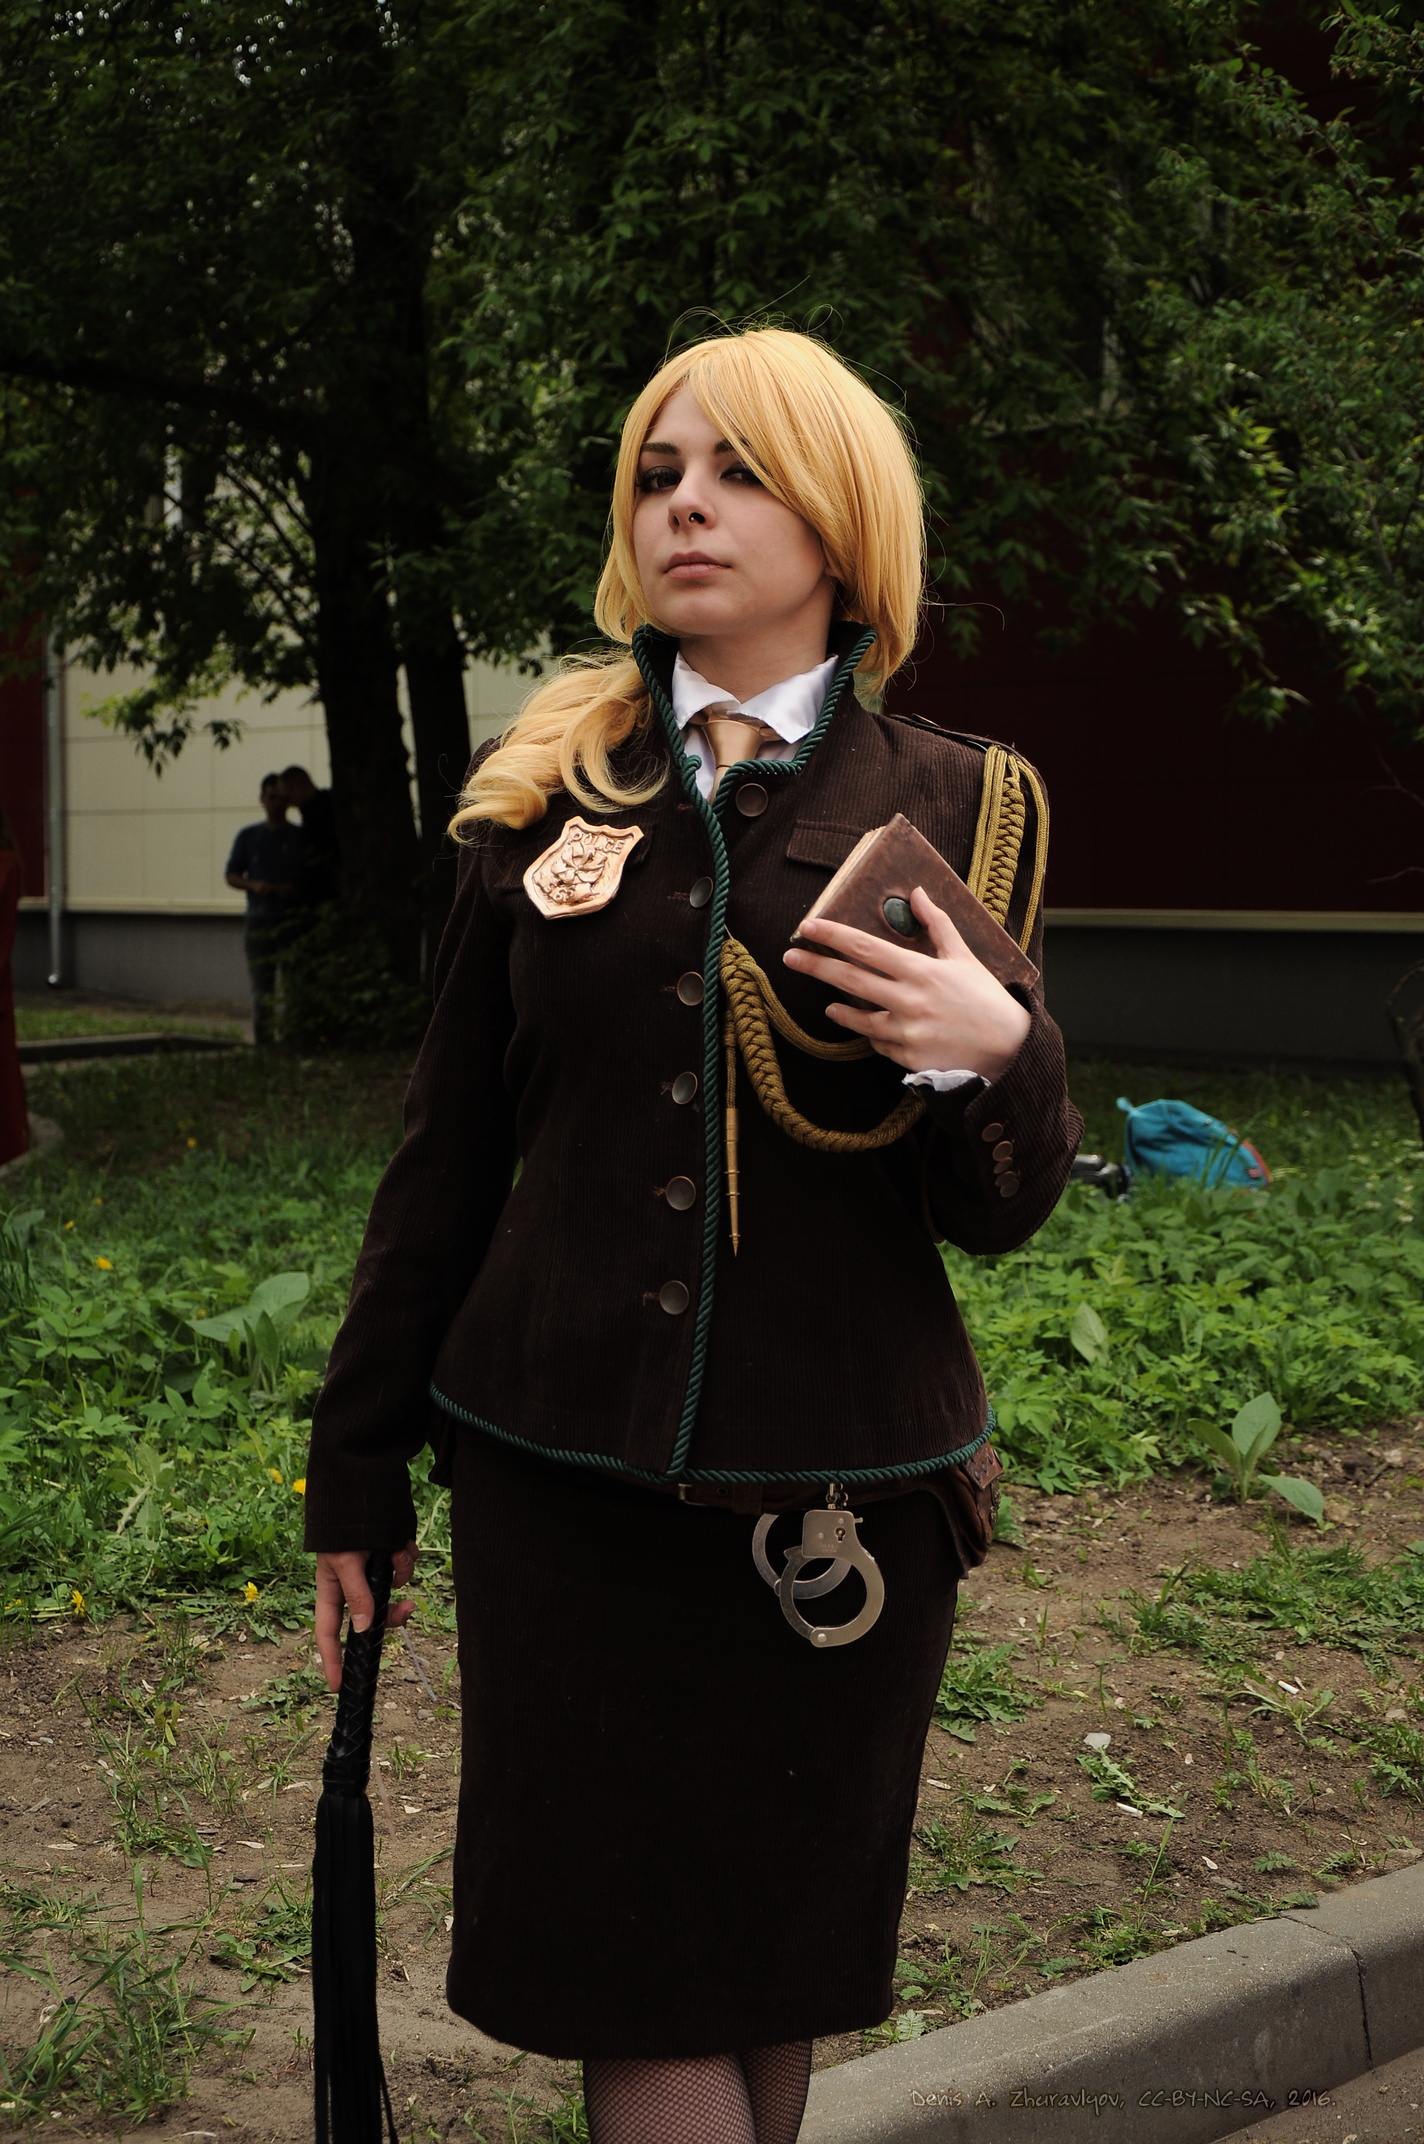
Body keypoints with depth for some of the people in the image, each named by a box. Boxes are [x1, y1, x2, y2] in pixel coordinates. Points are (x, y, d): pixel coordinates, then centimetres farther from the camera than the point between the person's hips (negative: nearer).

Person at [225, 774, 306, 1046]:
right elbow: (232, 875, 13)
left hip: (292, 918, -2)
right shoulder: (248, 836, 13)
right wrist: (254, 885, -6)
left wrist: (295, 889, -10)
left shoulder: (301, 837, 8)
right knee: (261, 986, 2)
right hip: (259, 919, 2)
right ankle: (262, 1042, 7)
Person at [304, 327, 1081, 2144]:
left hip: (839, 1492, 0)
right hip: (563, 1475, 1)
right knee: (624, 1965, 5)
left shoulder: (950, 806, 1)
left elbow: (1001, 1213, 1)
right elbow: (449, 1152, 8)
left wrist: (996, 1054, -20)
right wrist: (357, 1472, 10)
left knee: (770, 1967, 12)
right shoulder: (542, 788, 4)